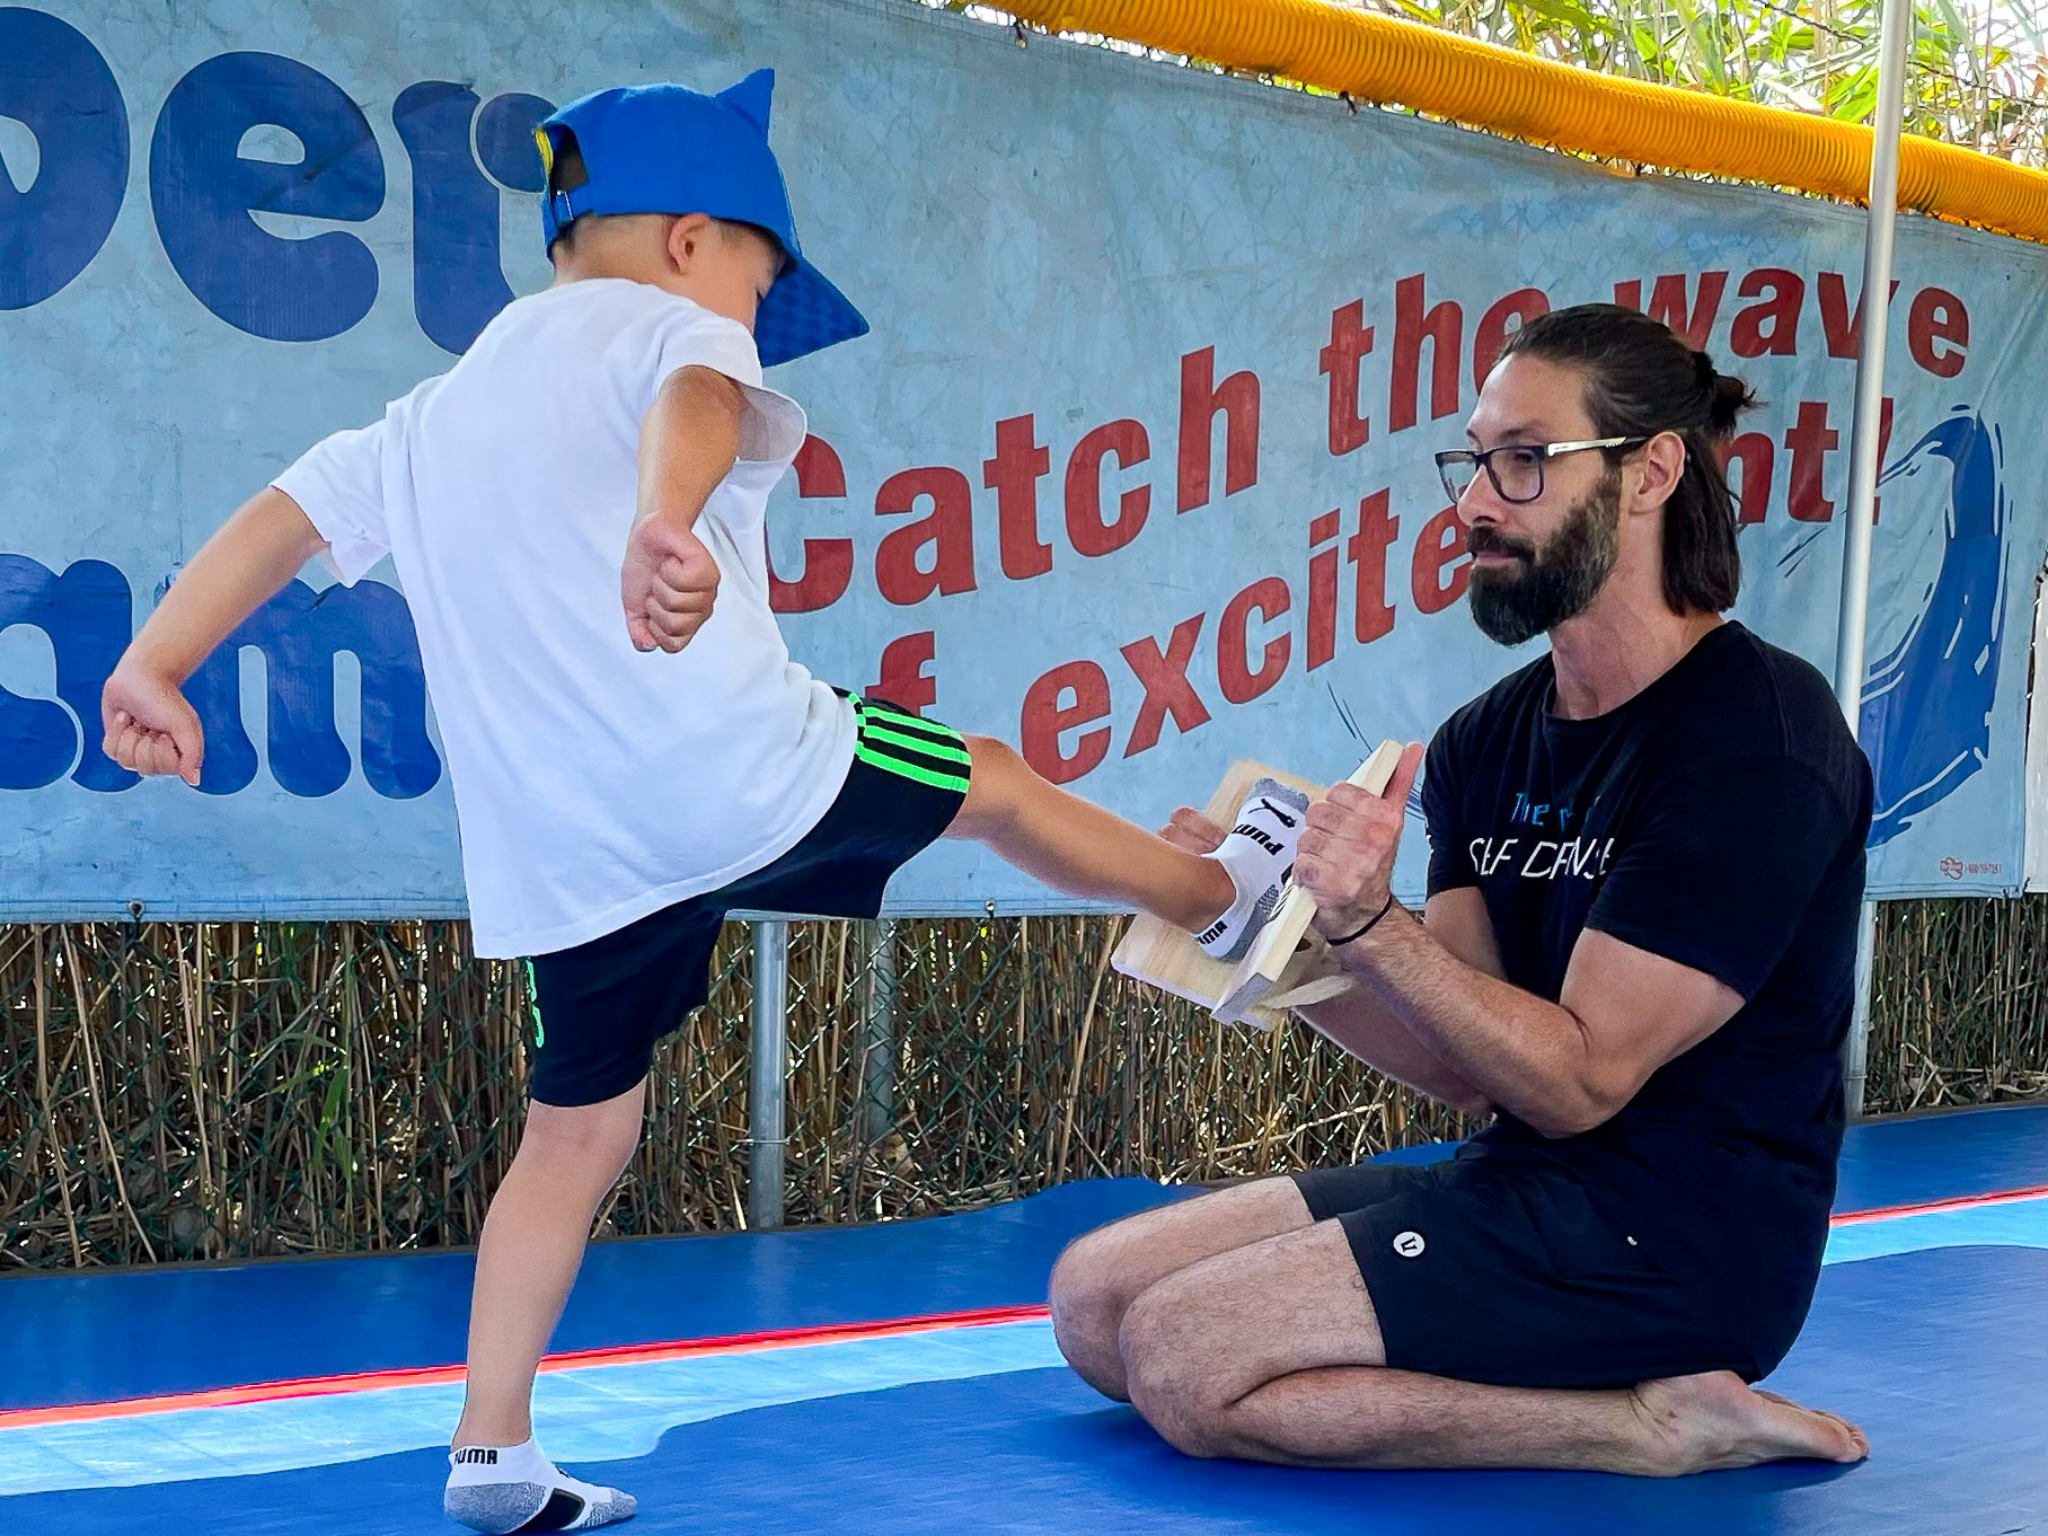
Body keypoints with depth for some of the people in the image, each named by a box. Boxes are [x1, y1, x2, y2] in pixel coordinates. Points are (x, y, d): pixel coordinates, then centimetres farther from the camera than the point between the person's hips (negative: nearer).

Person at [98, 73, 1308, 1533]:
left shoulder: (434, 415, 23)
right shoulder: (669, 320, 0)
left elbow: (289, 510, 16)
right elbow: (698, 399, -23)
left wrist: (155, 670, 12)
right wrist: (665, 525, -45)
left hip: (559, 860, 6)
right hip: (740, 777, -6)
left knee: (577, 1135, 17)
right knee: (990, 781, 18)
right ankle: (1224, 897, 38)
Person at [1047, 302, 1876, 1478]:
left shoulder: (1759, 740, -16)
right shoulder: (1489, 740, 9)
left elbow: (1578, 1079, -18)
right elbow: (1467, 1065, 5)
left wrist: (1371, 926, -29)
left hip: (1679, 1239, -9)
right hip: (1523, 1183, 9)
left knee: (1186, 1362, -18)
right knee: (1097, 1300, 3)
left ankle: (1646, 1425, -7)